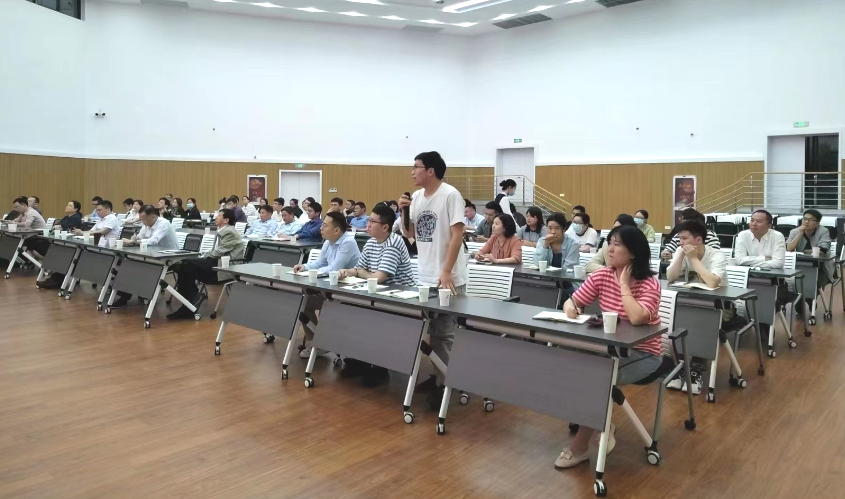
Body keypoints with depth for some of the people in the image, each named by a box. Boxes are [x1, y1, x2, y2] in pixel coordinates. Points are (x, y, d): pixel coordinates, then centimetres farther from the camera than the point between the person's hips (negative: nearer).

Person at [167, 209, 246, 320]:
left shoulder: (229, 232, -10)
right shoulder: (223, 231, 22)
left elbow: (219, 253, -16)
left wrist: (203, 257, -5)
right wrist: (202, 256, 9)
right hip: (218, 263, 10)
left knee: (187, 265, -20)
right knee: (183, 266, -7)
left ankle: (193, 296, -6)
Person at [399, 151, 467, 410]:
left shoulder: (450, 195, -12)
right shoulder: (416, 197, 8)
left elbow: (457, 235, -16)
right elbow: (408, 234, 15)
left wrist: (446, 273, -21)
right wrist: (403, 212, -3)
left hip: (448, 278, -7)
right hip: (425, 277, 7)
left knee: (445, 333, 0)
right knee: (432, 331, 16)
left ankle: (446, 384, 10)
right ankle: (439, 376, 30)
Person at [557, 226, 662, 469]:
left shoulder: (649, 284, -17)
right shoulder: (602, 275, -2)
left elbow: (636, 318, -35)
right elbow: (572, 301, 1)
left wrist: (624, 285, -23)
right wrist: (570, 306, -22)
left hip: (643, 354, -5)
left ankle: (581, 444, -8)